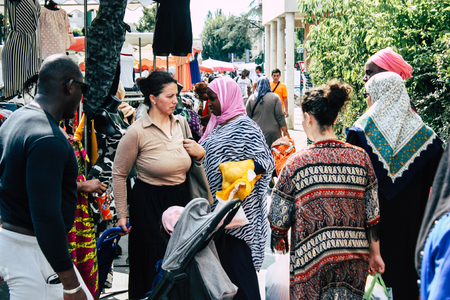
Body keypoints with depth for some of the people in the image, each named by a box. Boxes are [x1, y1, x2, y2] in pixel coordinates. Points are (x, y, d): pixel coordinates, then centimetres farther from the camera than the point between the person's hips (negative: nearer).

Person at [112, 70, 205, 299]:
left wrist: (200, 153, -4)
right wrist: (122, 215, -5)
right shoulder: (137, 132, -14)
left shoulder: (181, 123, 4)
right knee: (153, 265, 6)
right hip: (149, 205, -5)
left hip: (180, 199, 5)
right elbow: (119, 174, -5)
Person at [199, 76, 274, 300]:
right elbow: (204, 153, 25)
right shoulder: (217, 125, 14)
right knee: (219, 260, 15)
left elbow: (267, 162, -18)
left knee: (236, 262, -4)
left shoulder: (245, 127, -12)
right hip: (215, 206, 9)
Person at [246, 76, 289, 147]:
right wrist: (285, 131, 2)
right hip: (272, 133, -2)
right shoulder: (275, 97, -3)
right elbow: (280, 117, -5)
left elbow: (248, 117, 5)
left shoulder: (252, 98, 2)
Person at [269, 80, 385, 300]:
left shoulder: (297, 162, -10)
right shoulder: (361, 157, -3)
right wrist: (375, 253, 13)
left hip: (310, 257, -3)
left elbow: (279, 219, -4)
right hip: (354, 261, 3)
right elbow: (372, 214, 1)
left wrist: (278, 246, 15)